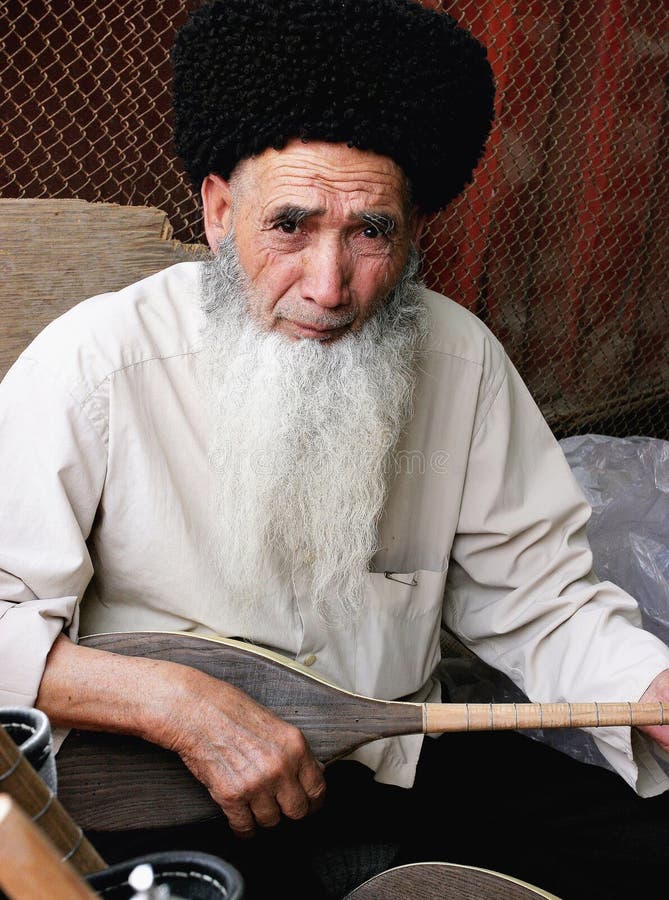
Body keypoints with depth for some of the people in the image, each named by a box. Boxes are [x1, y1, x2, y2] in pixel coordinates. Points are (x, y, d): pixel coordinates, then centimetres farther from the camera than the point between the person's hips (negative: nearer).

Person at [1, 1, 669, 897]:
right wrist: (181, 703, -26)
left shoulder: (458, 359, -6)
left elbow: (534, 594, -1)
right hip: (161, 783, -3)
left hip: (397, 756, 4)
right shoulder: (97, 362, -17)